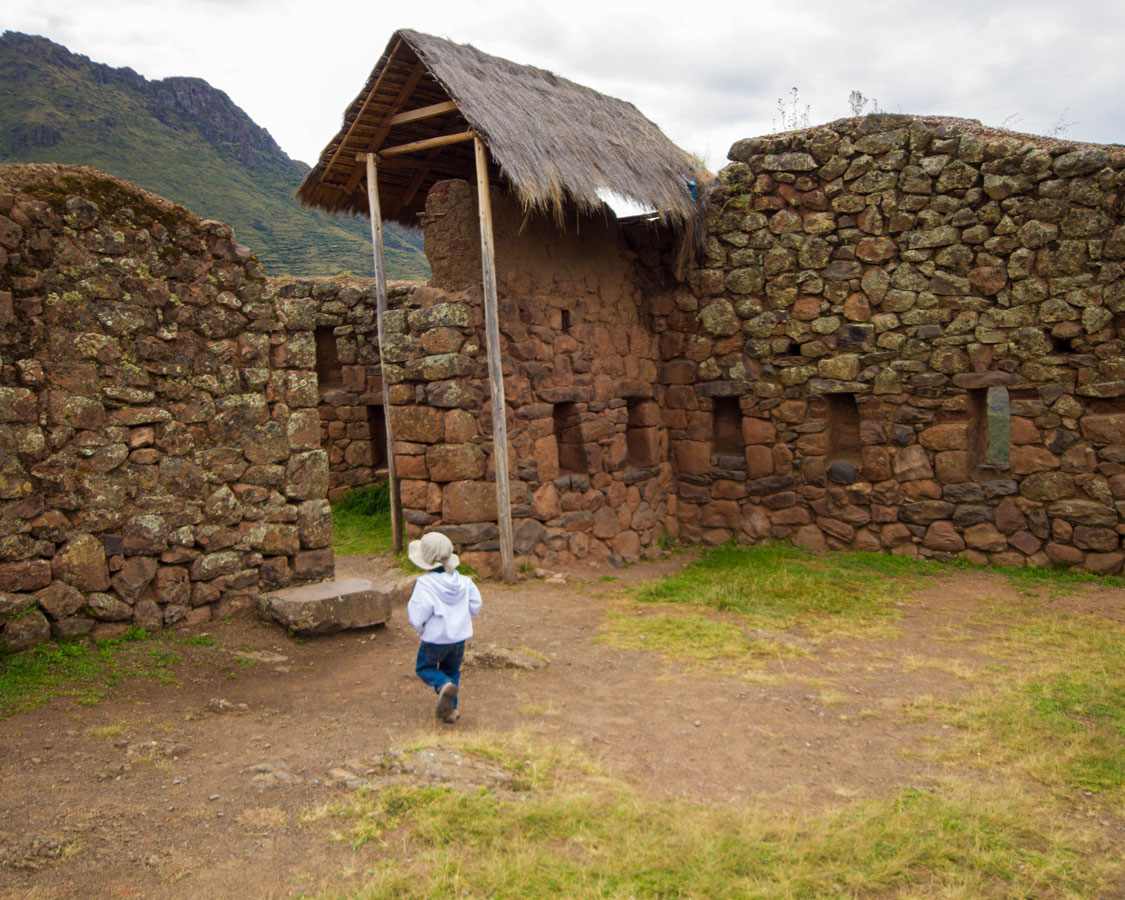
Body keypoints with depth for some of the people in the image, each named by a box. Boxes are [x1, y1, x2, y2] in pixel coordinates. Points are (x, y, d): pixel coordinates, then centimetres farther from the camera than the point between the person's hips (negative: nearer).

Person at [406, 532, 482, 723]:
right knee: (452, 671, 23)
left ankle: (444, 686, -12)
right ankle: (449, 710, 22)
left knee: (424, 667, 18)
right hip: (459, 637, 4)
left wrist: (420, 630, 0)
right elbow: (475, 606, 1)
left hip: (435, 638, -4)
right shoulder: (463, 581, -3)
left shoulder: (425, 583, -19)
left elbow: (418, 615, -21)